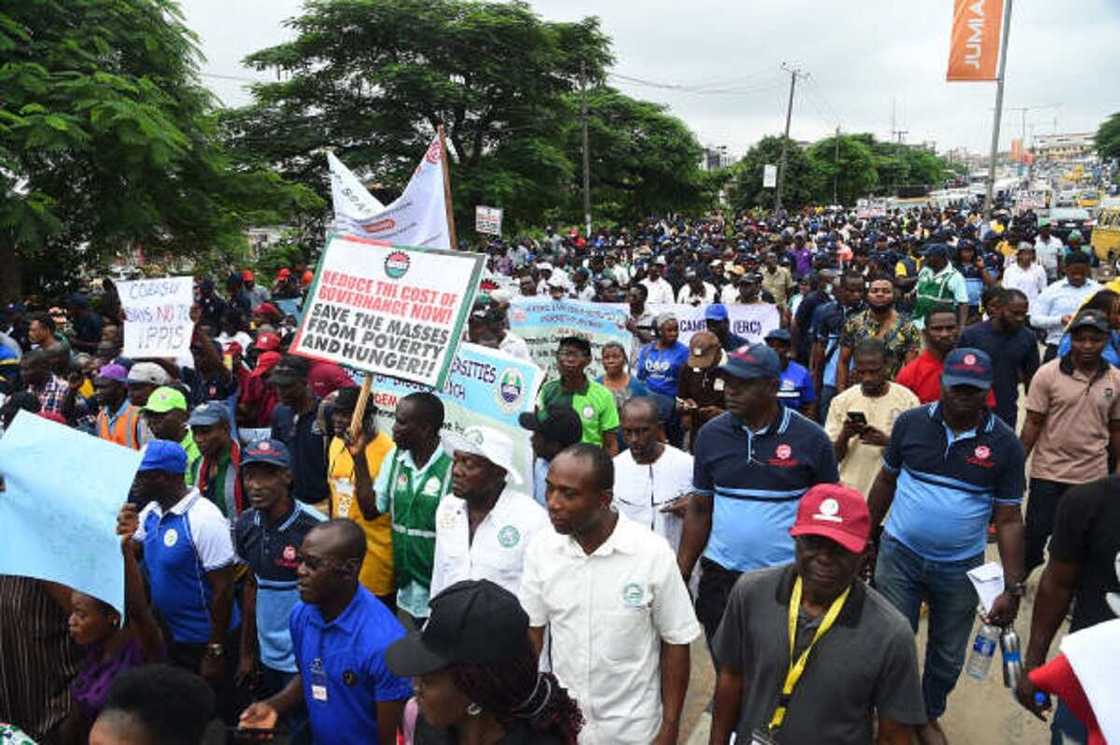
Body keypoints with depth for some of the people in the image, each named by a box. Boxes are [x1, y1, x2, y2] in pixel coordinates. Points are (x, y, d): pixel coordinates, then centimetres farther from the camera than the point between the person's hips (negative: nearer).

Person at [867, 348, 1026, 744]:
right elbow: (886, 481, 4)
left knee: (948, 656, 17)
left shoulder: (1004, 444, -10)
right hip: (899, 555, 0)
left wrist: (1014, 588, -9)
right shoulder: (911, 422, -8)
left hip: (961, 567, 0)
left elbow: (1009, 520, -7)